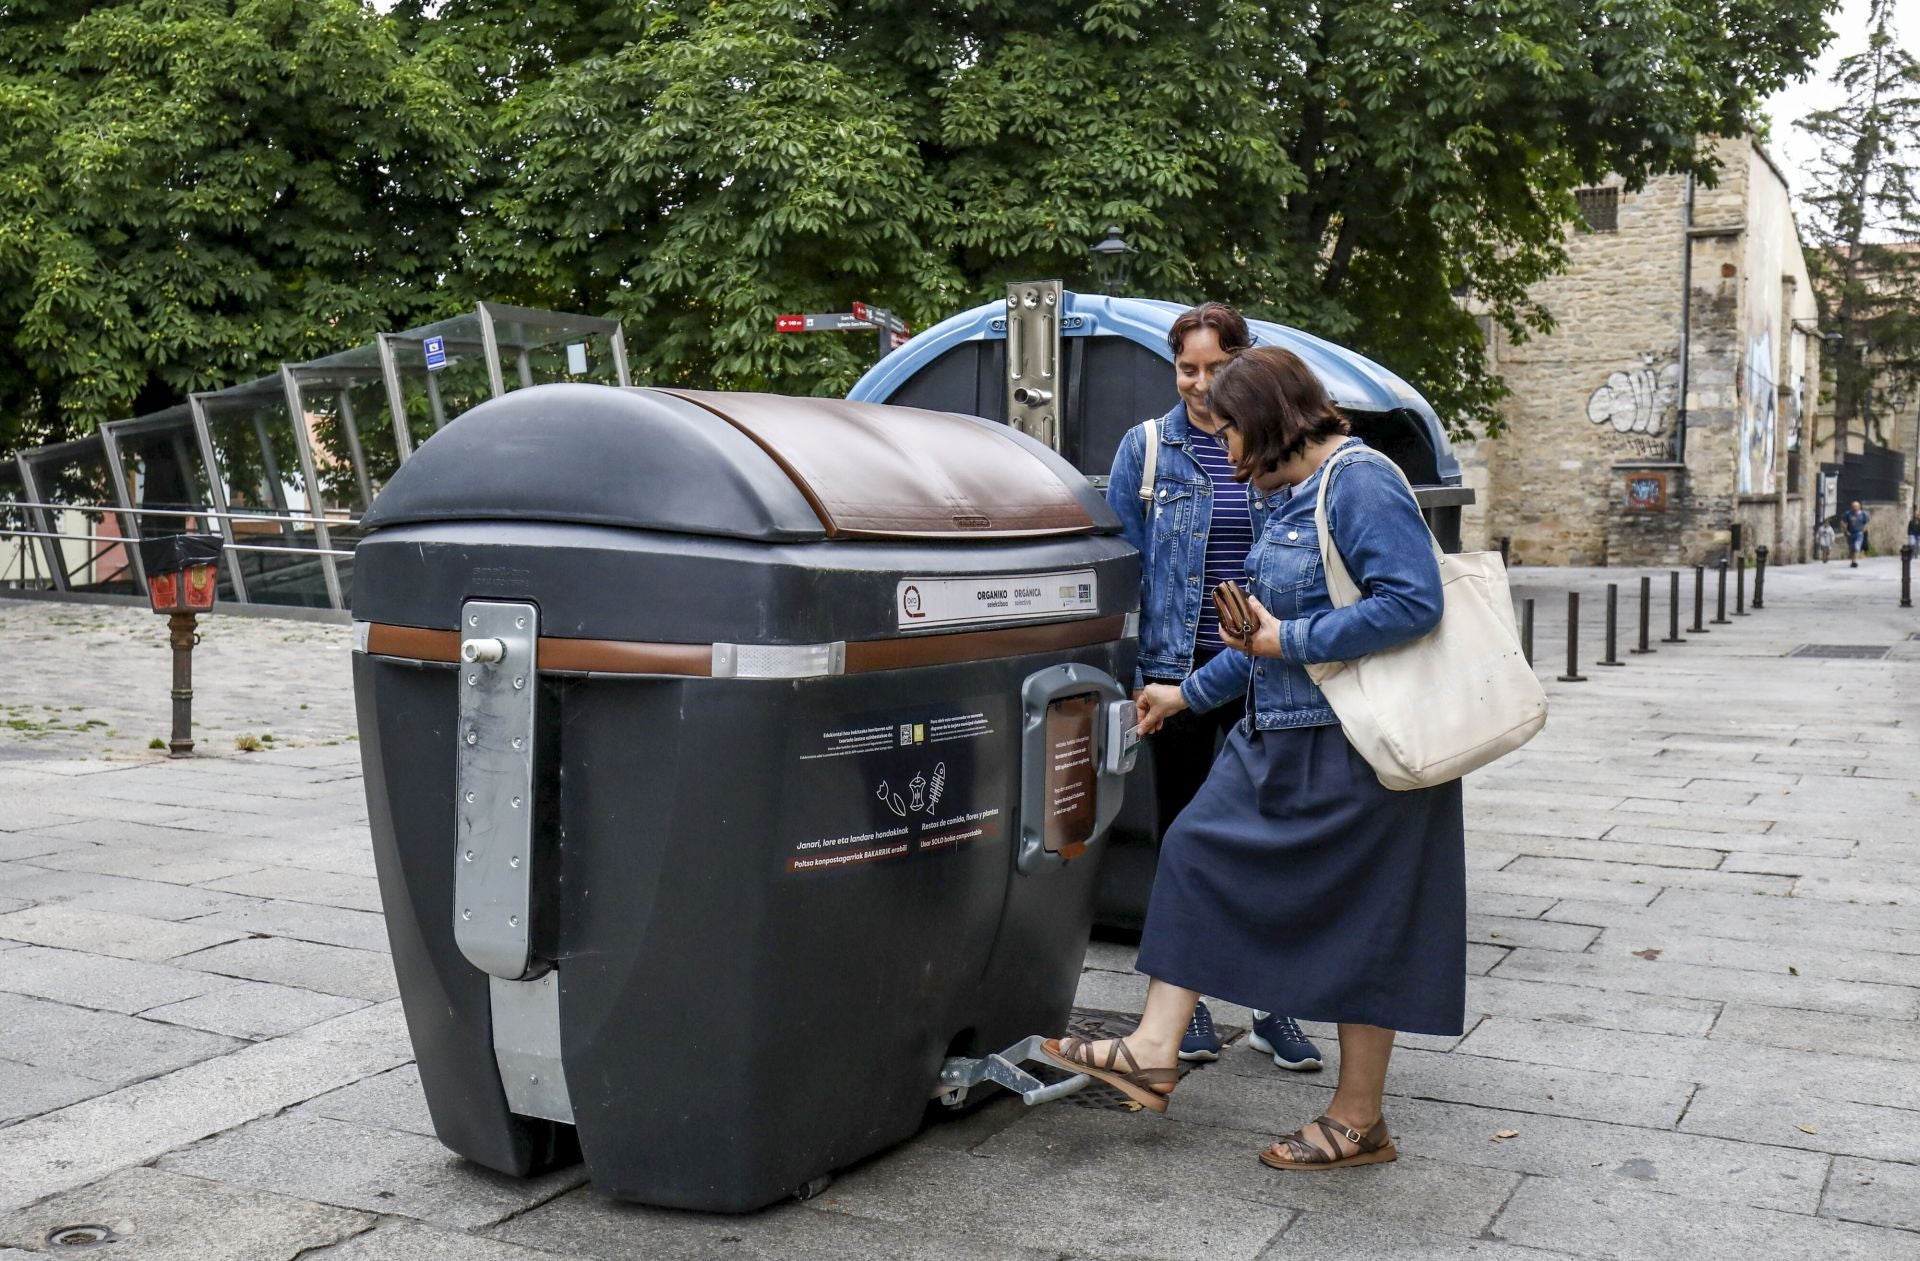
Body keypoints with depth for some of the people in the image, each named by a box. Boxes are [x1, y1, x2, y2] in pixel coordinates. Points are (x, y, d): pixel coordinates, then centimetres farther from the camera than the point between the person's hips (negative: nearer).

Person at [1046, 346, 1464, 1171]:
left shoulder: (1361, 482, -15)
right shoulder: (1297, 496, 14)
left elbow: (1415, 601, -25)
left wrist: (1290, 640, -21)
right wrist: (1189, 694, 26)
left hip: (1348, 752, -10)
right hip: (1280, 738, 10)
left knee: (1358, 920, 1)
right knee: (1199, 855, 7)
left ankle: (1358, 1122, 15)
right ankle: (1153, 1053, 12)